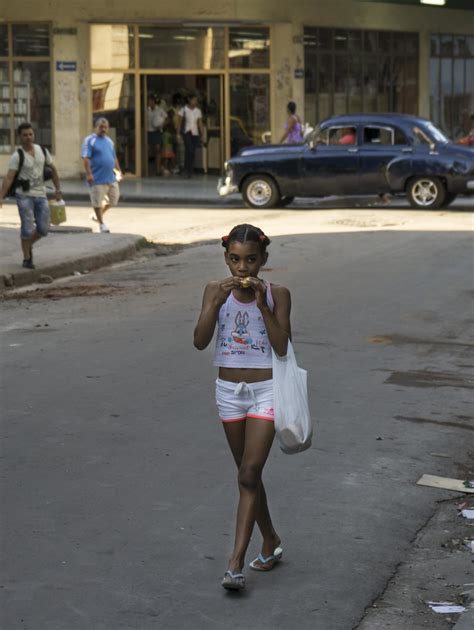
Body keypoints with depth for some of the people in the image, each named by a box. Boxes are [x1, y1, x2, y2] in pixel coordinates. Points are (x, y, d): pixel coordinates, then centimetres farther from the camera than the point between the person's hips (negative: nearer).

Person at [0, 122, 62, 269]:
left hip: (41, 195, 4)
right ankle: (27, 259, 7)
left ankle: (28, 244, 33)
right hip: (24, 195, -4)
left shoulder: (43, 151, 2)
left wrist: (58, 189, 13)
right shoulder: (17, 156, -12)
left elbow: (53, 169, 15)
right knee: (28, 228, -9)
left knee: (43, 229, 4)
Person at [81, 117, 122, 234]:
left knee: (114, 198, 10)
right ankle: (101, 224, 12)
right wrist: (88, 174, -21)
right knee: (97, 202, -1)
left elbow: (114, 158, 25)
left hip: (111, 178, 7)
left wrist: (118, 170, 20)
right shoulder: (90, 140, -6)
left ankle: (99, 215, 29)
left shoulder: (109, 141, 16)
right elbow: (86, 158, -14)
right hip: (97, 179, -7)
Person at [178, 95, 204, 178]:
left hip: (195, 133, 4)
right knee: (189, 150, -20)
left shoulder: (198, 111, 9)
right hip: (187, 132, -4)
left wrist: (202, 134, 2)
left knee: (193, 152, 3)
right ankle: (186, 170, -13)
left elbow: (200, 123, 9)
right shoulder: (184, 109, 0)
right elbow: (180, 121, 2)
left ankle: (190, 171, 12)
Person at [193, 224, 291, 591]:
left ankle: (236, 562, -10)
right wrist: (217, 302, -22)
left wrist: (262, 305, -21)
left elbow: (282, 347, -15)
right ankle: (271, 541, 34)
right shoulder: (216, 292, -1)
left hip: (266, 390, -3)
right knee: (248, 474, 14)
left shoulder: (277, 294, -7)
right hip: (230, 390, 4)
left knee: (249, 475, -11)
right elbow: (200, 342, -12)